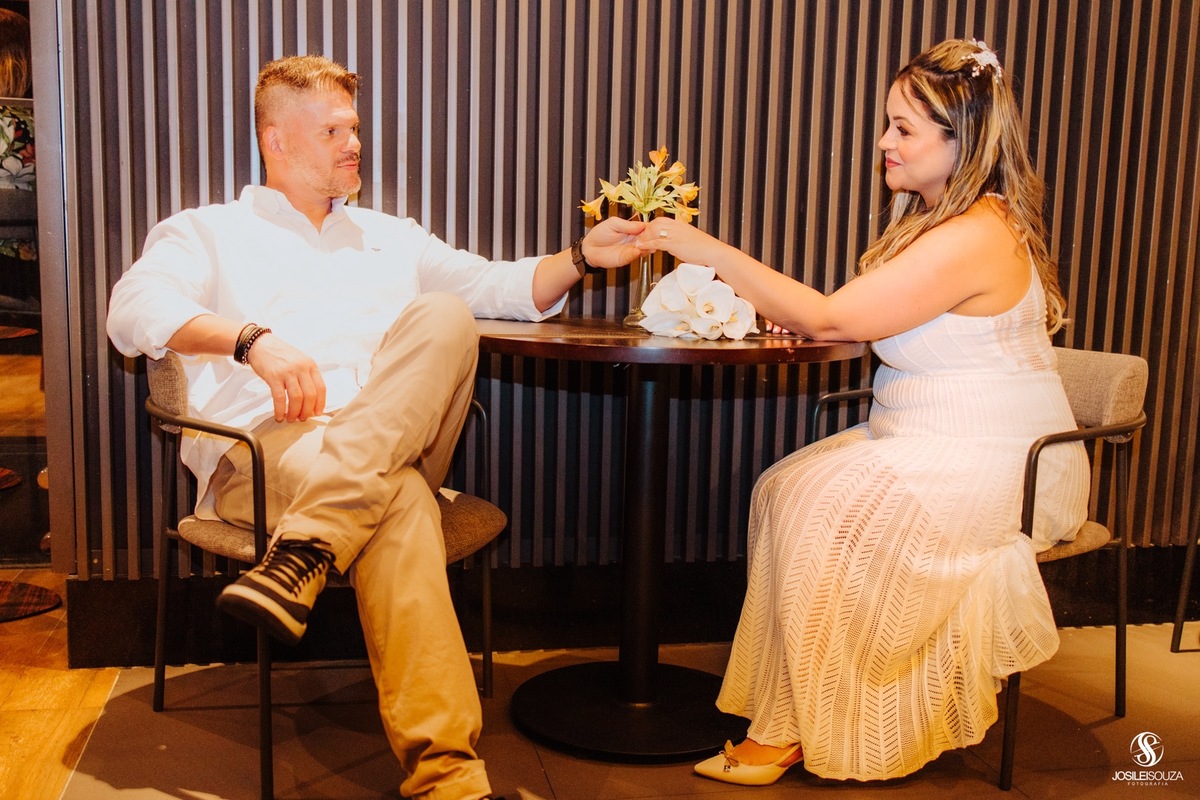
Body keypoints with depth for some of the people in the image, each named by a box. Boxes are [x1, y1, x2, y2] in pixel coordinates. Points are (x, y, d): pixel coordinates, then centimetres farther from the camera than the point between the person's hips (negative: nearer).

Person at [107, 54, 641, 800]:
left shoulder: (391, 238, 31)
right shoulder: (210, 232, 18)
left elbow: (504, 288, 23)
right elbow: (134, 308, -3)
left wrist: (583, 256, 4)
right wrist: (252, 339, -19)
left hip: (386, 447, 3)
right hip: (260, 451, -3)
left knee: (444, 318, -29)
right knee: (398, 498, -35)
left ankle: (305, 552, -39)